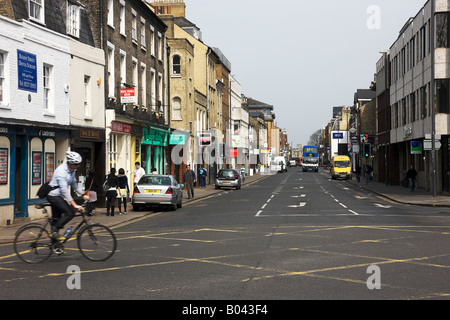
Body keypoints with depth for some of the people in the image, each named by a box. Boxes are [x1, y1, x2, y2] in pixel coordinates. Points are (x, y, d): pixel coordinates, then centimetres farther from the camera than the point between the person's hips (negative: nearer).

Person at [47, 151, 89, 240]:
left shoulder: (72, 170, 2)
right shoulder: (61, 171, -27)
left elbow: (74, 183, 16)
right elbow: (64, 190, -32)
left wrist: (83, 194, 6)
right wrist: (74, 205, -36)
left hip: (58, 196, 10)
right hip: (53, 195, -10)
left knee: (57, 218, 12)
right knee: (70, 213, -19)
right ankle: (54, 230, -11)